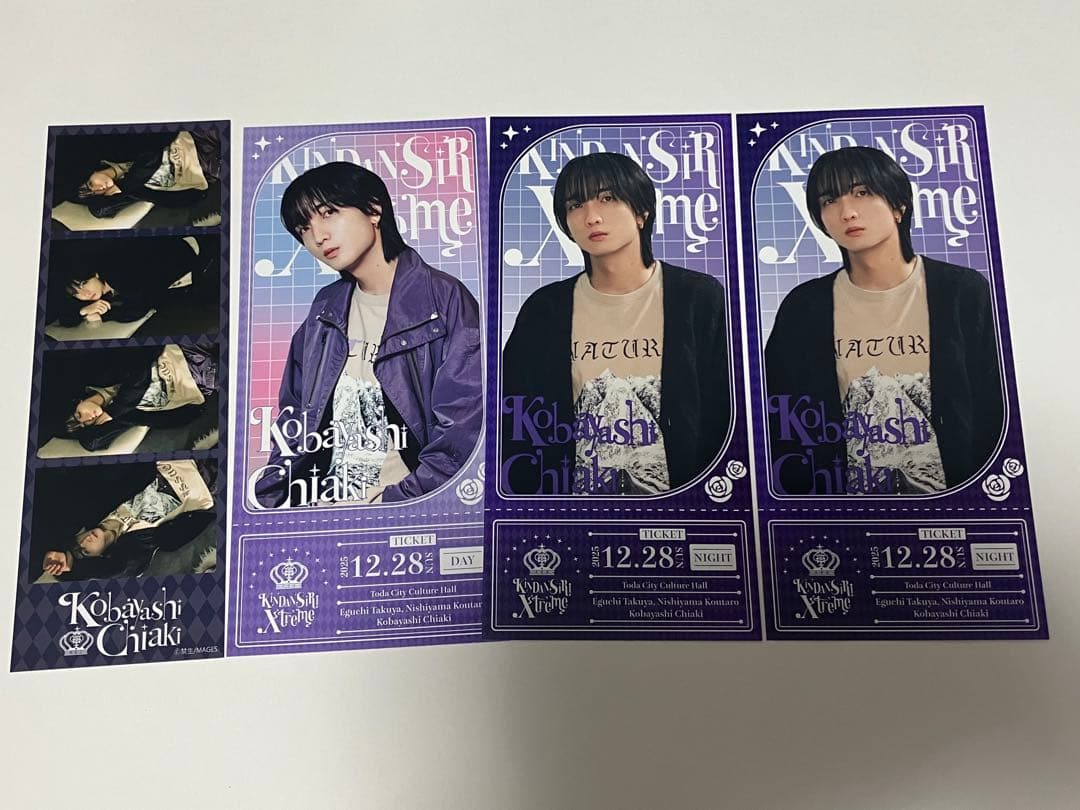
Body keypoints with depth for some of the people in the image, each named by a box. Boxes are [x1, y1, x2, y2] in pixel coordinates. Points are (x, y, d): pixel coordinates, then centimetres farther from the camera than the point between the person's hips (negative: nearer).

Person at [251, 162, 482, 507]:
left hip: (404, 502, -4)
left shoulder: (445, 301, -8)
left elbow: (460, 441, -14)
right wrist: (265, 502, 2)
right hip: (324, 501, 4)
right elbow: (294, 425, 15)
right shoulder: (325, 310, 11)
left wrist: (388, 502, -20)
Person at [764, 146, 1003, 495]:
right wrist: (804, 499, -6)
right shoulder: (804, 306, 3)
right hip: (842, 496, 0)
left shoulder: (965, 292, 3)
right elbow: (782, 423, 4)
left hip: (948, 492, 1)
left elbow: (992, 413, 4)